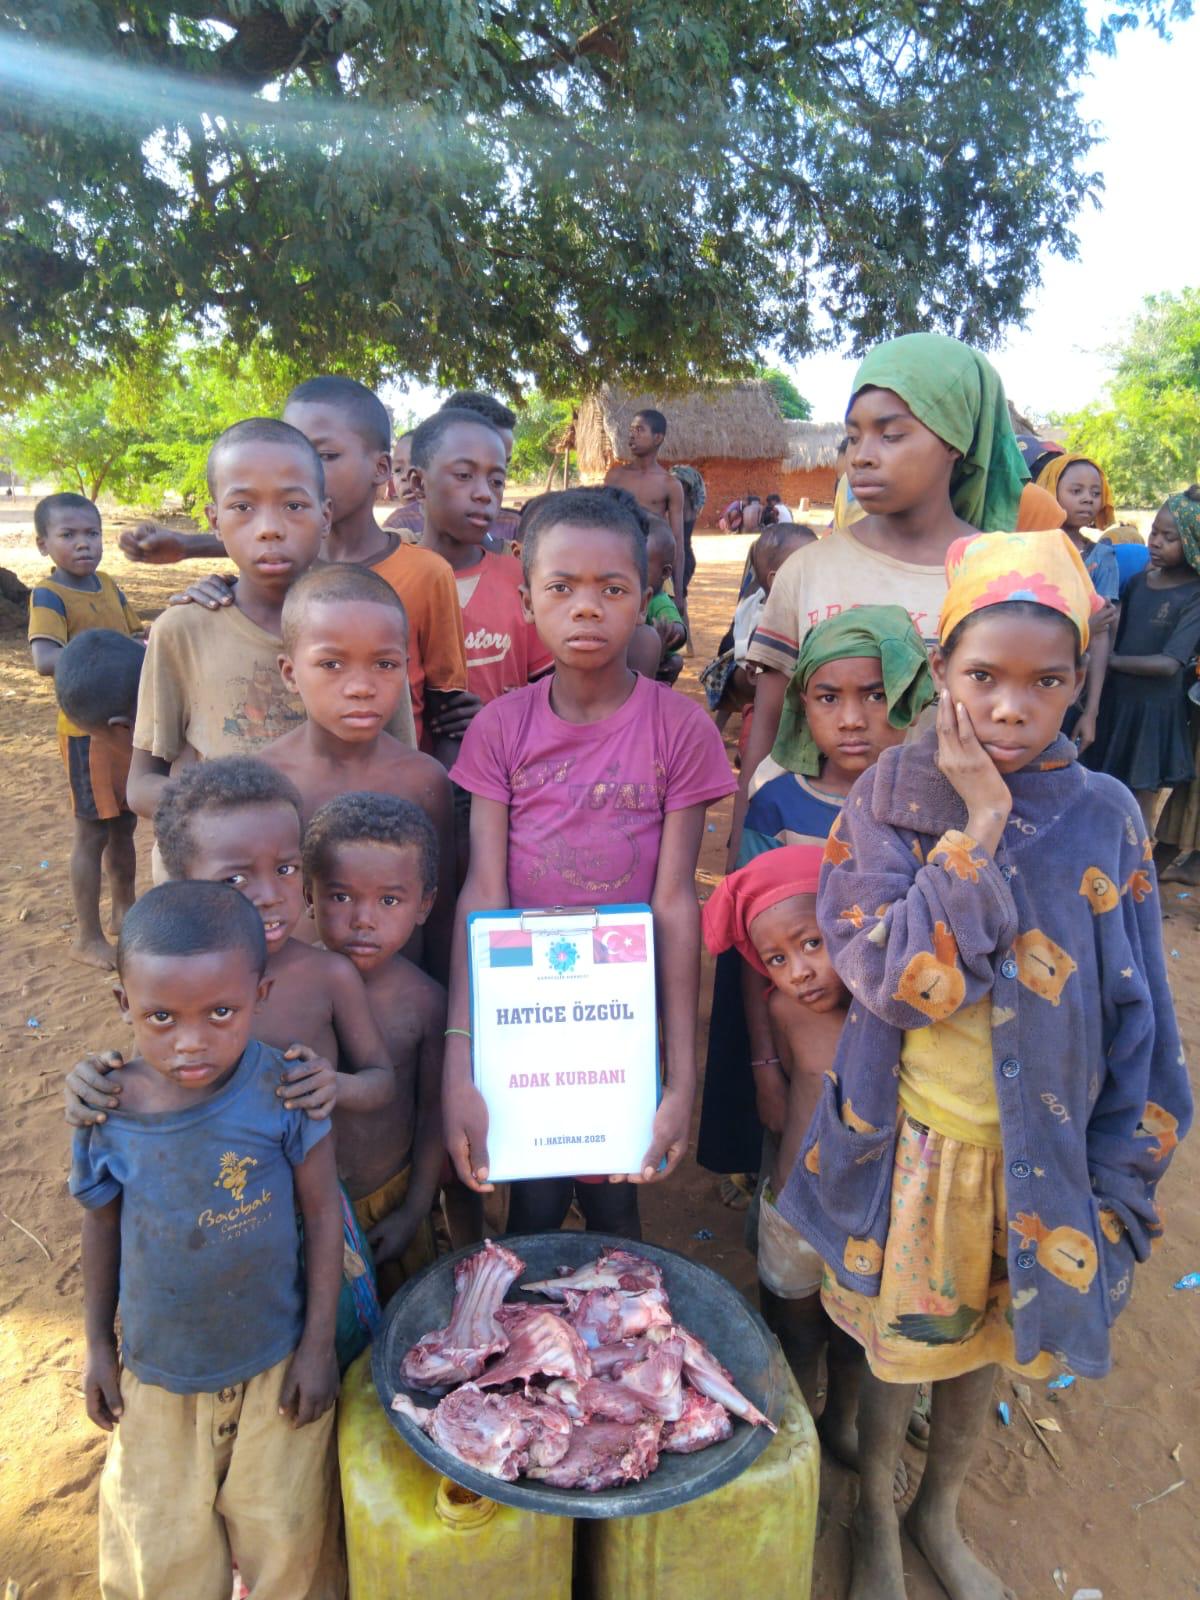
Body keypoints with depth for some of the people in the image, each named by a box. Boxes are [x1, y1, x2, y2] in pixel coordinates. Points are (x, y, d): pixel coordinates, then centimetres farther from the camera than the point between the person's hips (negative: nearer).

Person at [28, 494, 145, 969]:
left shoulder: (108, 585, 6)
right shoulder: (48, 595, -14)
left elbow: (137, 635, 16)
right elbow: (44, 660, -29)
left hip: (130, 722, 7)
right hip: (88, 730, -7)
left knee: (124, 824, 18)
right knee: (92, 832, 3)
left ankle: (124, 911, 36)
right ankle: (87, 937, 16)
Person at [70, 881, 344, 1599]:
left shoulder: (283, 1089, -25)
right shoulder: (107, 1110, -18)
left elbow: (323, 1211, -14)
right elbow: (102, 1226, -1)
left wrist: (319, 1345, -8)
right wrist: (99, 1345, 8)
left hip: (277, 1364, -2)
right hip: (157, 1372, 2)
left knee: (289, 1542, 19)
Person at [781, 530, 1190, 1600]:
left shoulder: (1104, 817, -8)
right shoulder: (891, 799, -13)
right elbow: (892, 977, -25)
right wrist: (979, 821, -26)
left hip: (1040, 1150, 2)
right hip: (913, 1142, -2)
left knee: (988, 1345, 22)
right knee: (896, 1340, 18)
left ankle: (940, 1512, 52)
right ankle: (875, 1514, 48)